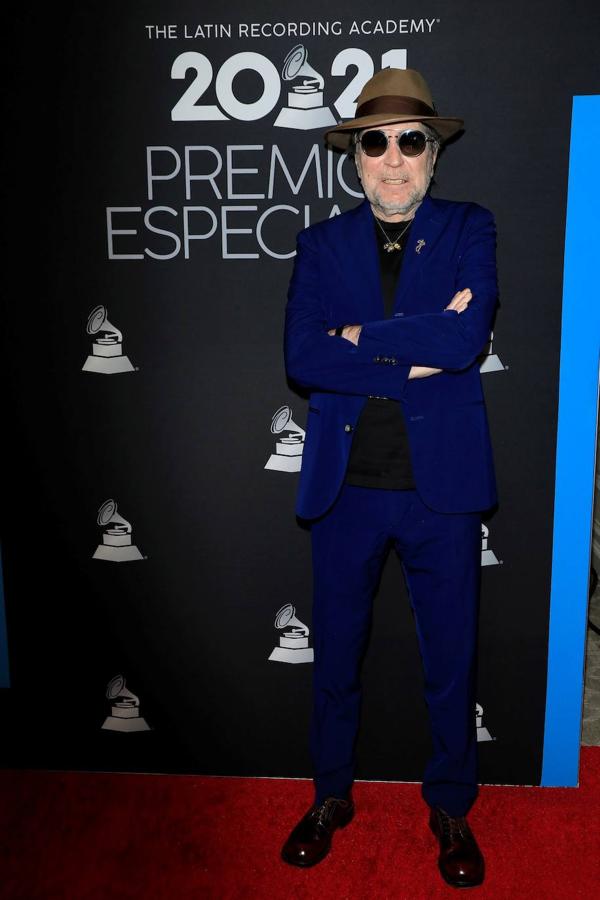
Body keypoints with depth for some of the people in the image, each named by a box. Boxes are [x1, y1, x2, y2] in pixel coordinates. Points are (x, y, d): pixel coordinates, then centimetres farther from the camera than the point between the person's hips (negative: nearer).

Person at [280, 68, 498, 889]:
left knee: (451, 663, 13)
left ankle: (451, 810, 37)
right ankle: (331, 797, 39)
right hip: (345, 485, 1)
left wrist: (360, 338, -12)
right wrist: (415, 354, -16)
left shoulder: (470, 230, 1)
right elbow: (301, 358, -11)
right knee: (335, 657, 16)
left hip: (443, 484, -1)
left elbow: (468, 337, -17)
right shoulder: (322, 245, 4)